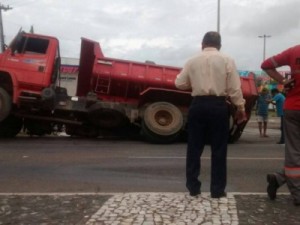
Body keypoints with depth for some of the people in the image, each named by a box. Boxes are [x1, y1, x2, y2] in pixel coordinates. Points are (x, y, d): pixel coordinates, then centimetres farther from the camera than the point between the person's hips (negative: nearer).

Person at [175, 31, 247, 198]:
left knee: (194, 148, 10)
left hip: (198, 106, 2)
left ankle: (193, 187, 15)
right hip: (219, 106, -1)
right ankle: (218, 190, 11)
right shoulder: (227, 60, 0)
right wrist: (241, 108, 5)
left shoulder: (193, 61, 5)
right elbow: (234, 88, -4)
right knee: (219, 149, 6)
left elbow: (179, 84, 7)